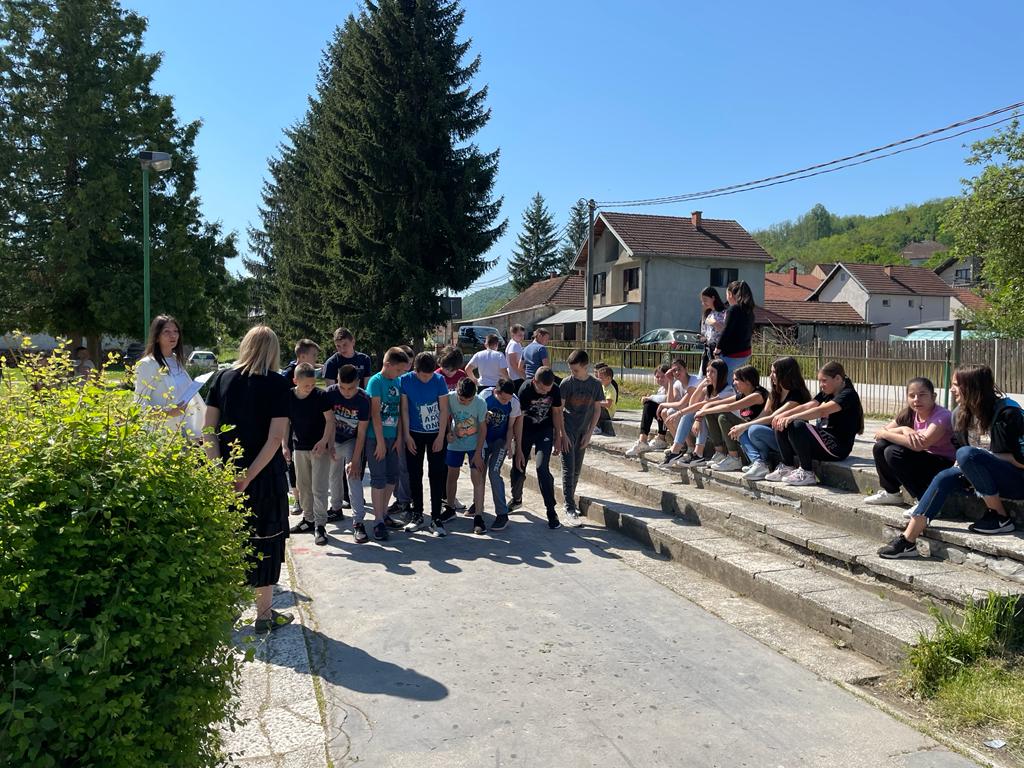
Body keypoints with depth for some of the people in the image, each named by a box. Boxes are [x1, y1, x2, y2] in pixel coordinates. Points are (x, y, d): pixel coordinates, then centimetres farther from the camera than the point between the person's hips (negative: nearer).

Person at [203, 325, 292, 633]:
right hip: (265, 475, -4)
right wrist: (248, 477, -14)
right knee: (265, 539, 8)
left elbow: (209, 429, -2)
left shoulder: (223, 377, 2)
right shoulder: (276, 383, -10)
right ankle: (264, 614, 18)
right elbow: (276, 437, -17)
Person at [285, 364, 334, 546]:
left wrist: (324, 441, -20)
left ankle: (320, 525, -1)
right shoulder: (288, 397, -3)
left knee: (319, 488, -5)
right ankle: (308, 519, 27)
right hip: (299, 447, 4)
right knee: (303, 486, 13)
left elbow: (330, 419, -10)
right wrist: (285, 446, 3)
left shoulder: (321, 396, -13)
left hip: (319, 447, -4)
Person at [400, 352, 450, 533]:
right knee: (415, 475, 6)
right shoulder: (405, 380, -10)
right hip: (414, 434, 1)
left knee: (436, 475, 3)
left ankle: (436, 517, 12)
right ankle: (417, 515, 18)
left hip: (436, 434, -1)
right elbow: (404, 409, -5)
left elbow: (443, 409, -6)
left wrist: (441, 437, -8)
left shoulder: (439, 380, -11)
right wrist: (407, 436, -6)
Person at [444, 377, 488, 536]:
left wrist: (478, 453, -15)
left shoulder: (480, 402, -23)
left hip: (475, 443, -2)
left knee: (477, 478, -9)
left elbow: (482, 429, -15)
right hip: (455, 443, 2)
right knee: (452, 475, 13)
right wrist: (448, 432, -21)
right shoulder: (450, 398, -20)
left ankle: (478, 517, -5)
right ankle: (450, 508, 33)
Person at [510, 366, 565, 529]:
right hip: (526, 429, 0)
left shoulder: (555, 391, -18)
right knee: (518, 468, 3)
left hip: (545, 430, 0)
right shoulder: (525, 390, -26)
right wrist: (519, 450, -21)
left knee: (542, 468, -15)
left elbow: (556, 413, 1)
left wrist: (558, 438, 5)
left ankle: (551, 512, -8)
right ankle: (516, 499, 34)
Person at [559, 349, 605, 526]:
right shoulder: (567, 383, -8)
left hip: (583, 432, 4)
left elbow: (597, 410, 5)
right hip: (568, 430, -4)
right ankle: (570, 510, -10)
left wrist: (589, 433, 0)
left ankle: (569, 499, 30)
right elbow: (559, 410, -7)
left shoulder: (595, 384, 0)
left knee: (577, 469, 12)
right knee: (568, 469, -9)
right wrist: (562, 433, -12)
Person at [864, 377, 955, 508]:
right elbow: (880, 432, -4)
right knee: (880, 446, -7)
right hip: (923, 459, 7)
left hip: (944, 465, -7)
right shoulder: (909, 413, 0)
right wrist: (903, 429, -24)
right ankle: (891, 493, 12)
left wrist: (885, 434, -22)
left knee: (893, 453, -25)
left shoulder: (942, 416, -22)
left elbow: (918, 445, -35)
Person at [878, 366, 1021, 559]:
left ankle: (1000, 519, -16)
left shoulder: (1005, 411, -17)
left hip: (1018, 480, -7)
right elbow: (959, 444, 15)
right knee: (944, 478, -13)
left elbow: (1018, 459, -19)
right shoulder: (963, 413, 6)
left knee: (967, 454, -29)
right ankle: (908, 541, -18)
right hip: (995, 476, 7)